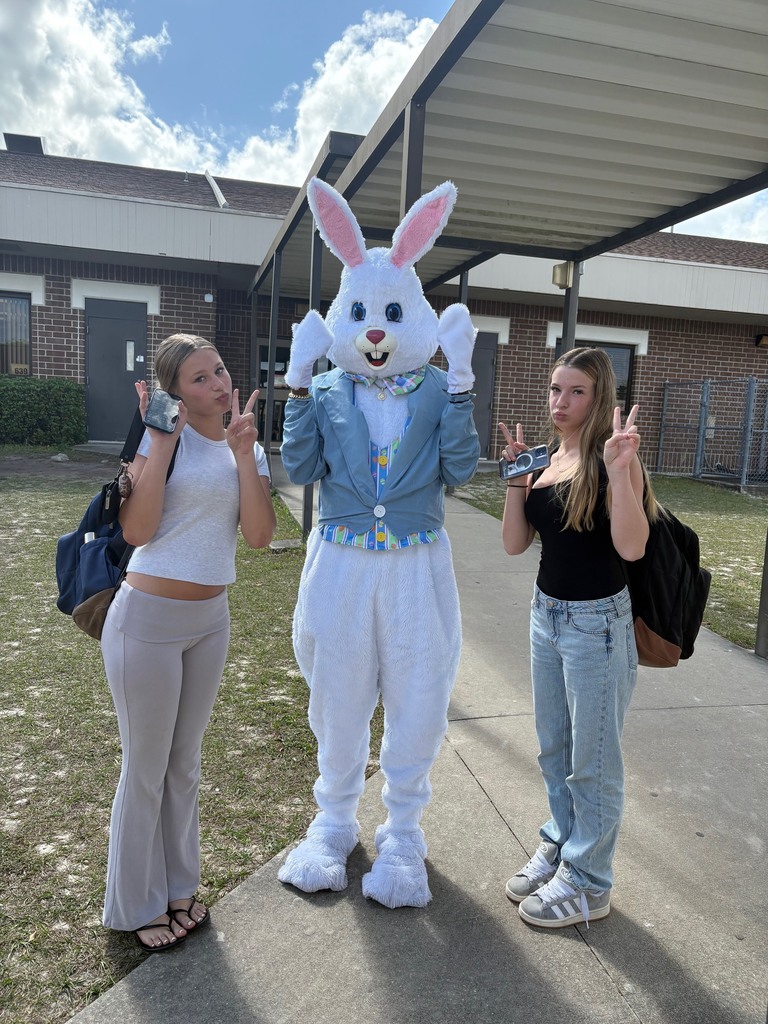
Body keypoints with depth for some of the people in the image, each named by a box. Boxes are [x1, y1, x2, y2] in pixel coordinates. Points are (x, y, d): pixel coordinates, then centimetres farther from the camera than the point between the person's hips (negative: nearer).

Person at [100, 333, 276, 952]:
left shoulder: (247, 449, 5)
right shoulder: (162, 437, -10)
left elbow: (259, 535, -8)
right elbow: (136, 530, -19)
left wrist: (244, 452, -15)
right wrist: (161, 440, -21)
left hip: (211, 621, 5)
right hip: (148, 620, -5)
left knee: (185, 762, 20)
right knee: (146, 767, 10)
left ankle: (177, 886, 41)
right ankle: (137, 906, 32)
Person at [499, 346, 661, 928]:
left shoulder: (611, 459, -13)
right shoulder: (547, 460, 6)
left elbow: (631, 547, -25)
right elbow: (515, 544, 2)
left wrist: (618, 470, -29)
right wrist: (517, 478, -7)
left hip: (598, 622, -7)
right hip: (547, 613, 7)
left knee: (593, 759, 8)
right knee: (554, 749, 20)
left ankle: (589, 884, 26)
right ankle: (559, 848, 41)